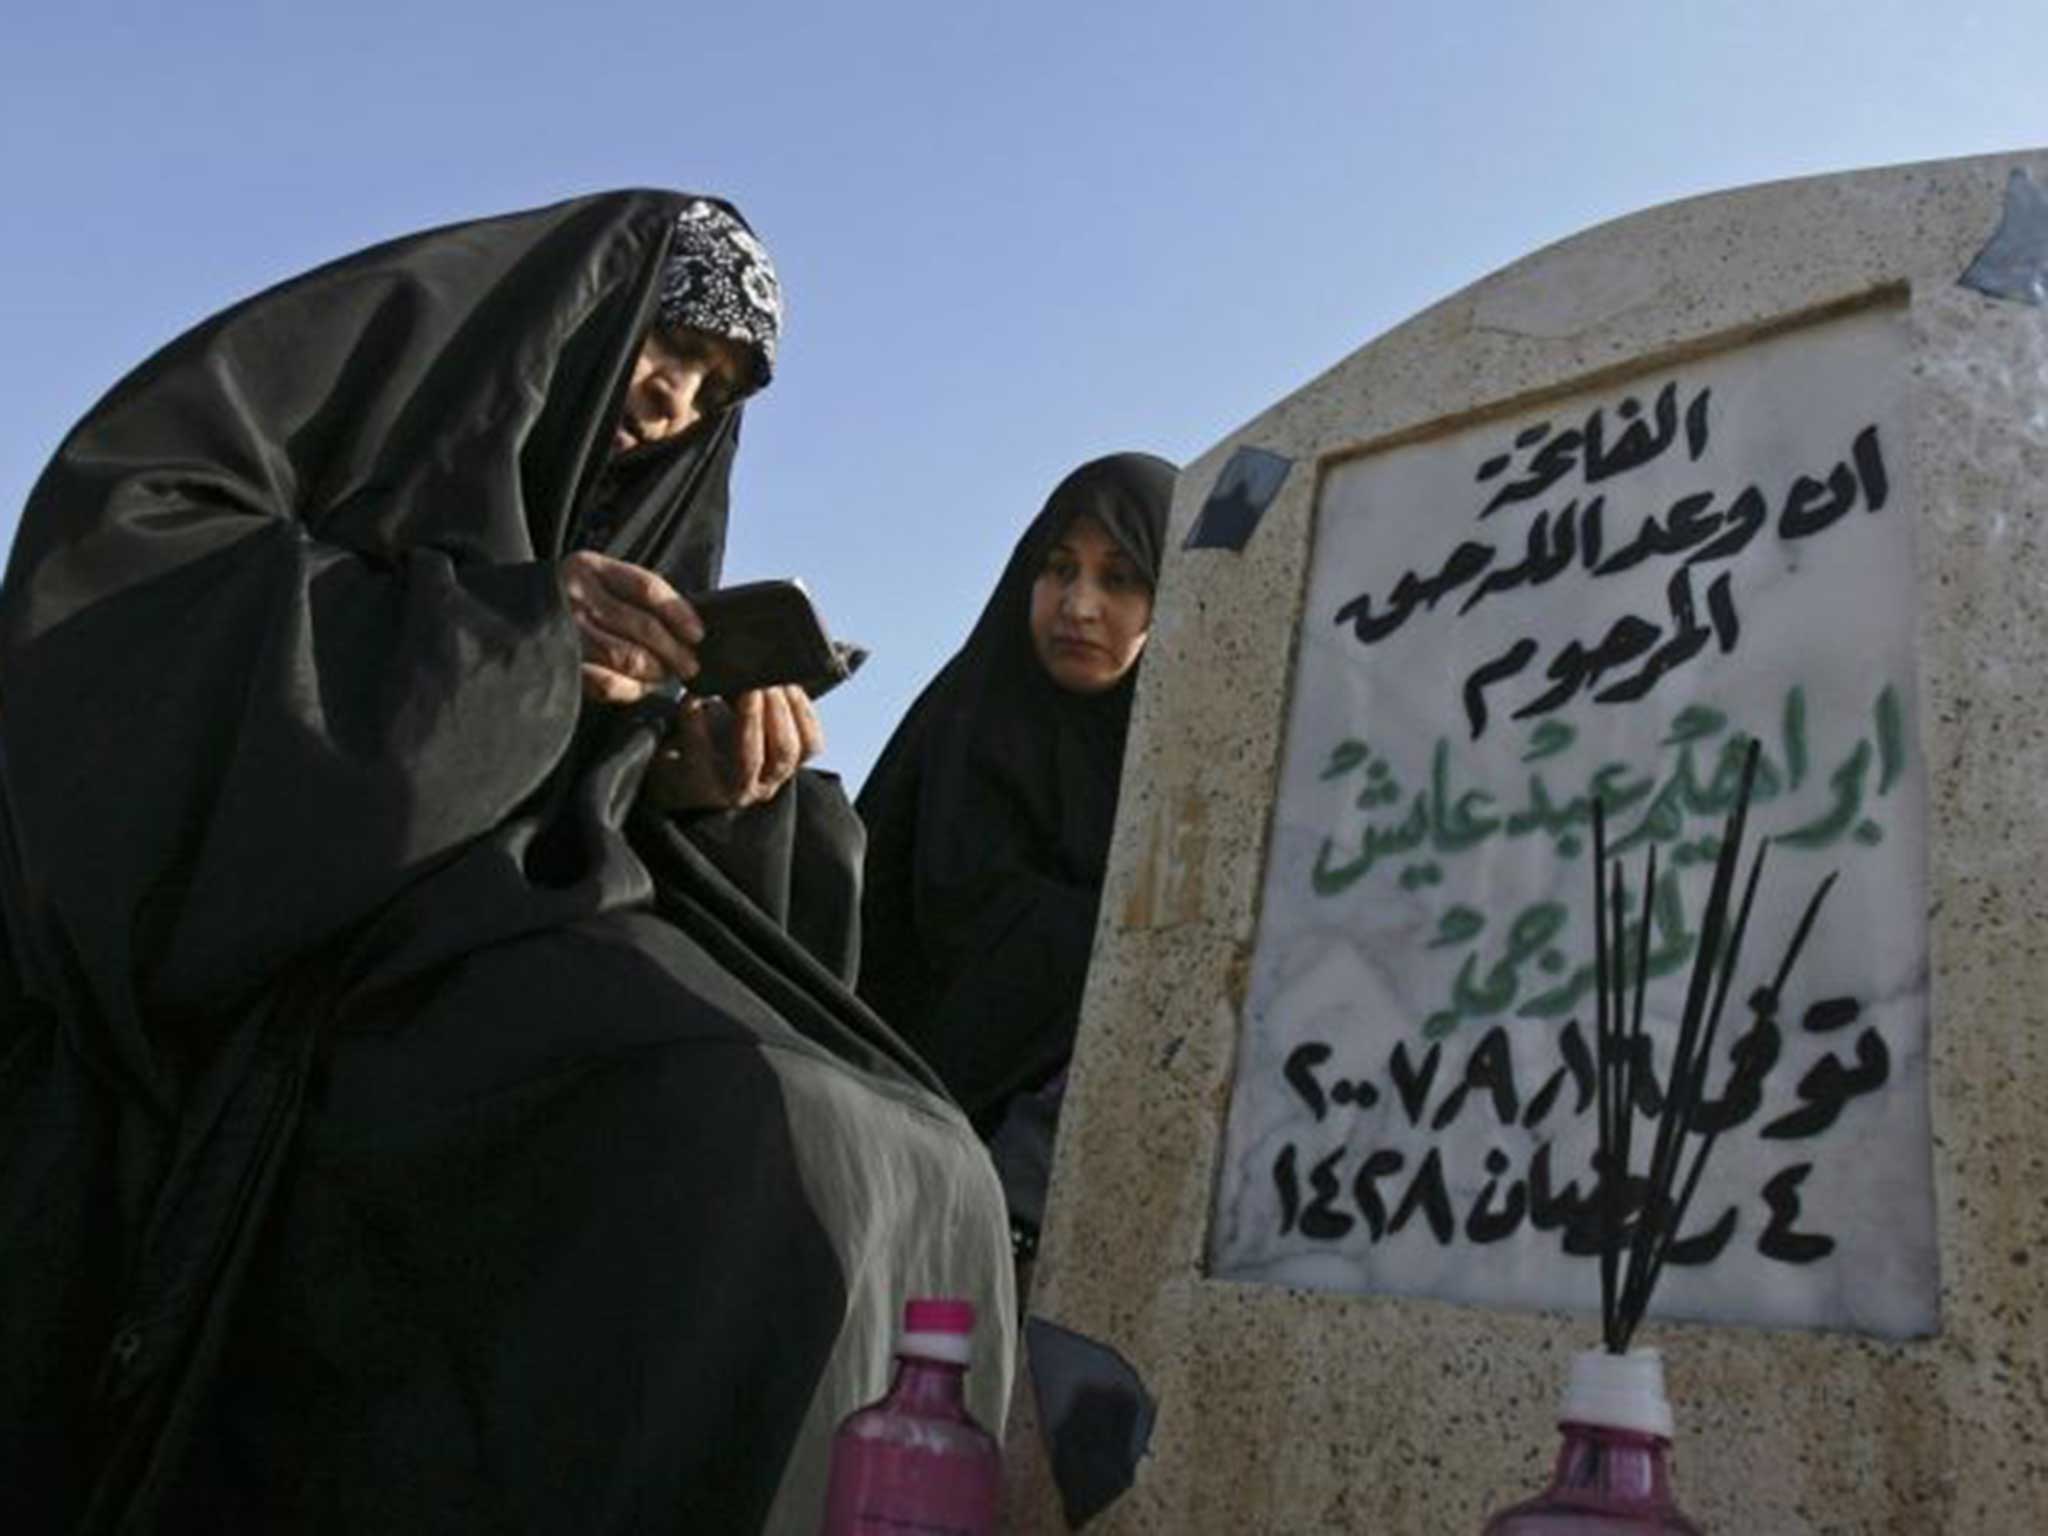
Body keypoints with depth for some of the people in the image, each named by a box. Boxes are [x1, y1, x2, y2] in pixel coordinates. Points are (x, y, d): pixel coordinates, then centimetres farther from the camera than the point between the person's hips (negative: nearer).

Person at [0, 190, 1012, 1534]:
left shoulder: (616, 526, 26)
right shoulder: (380, 342, 7)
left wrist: (684, 787, -6)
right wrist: (503, 620, -15)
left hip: (490, 928, 7)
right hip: (251, 908, -7)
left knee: (894, 1184, -16)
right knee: (754, 1160, -33)